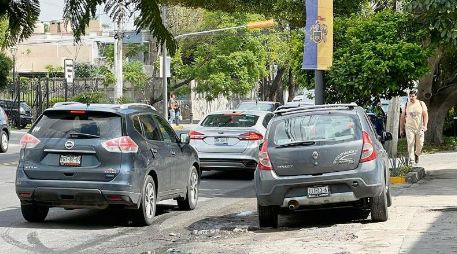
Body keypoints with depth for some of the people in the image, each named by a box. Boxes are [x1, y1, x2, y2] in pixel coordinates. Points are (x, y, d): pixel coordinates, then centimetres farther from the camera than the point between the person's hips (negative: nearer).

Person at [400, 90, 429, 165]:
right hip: (409, 128, 0)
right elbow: (402, 117, 10)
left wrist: (425, 125, -13)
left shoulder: (421, 104, 3)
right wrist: (401, 129, 8)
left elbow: (425, 115, 0)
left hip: (419, 128, 0)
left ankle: (417, 154, 30)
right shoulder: (406, 105, 6)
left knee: (420, 144, 2)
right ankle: (411, 160, -8)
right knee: (410, 144, -10)